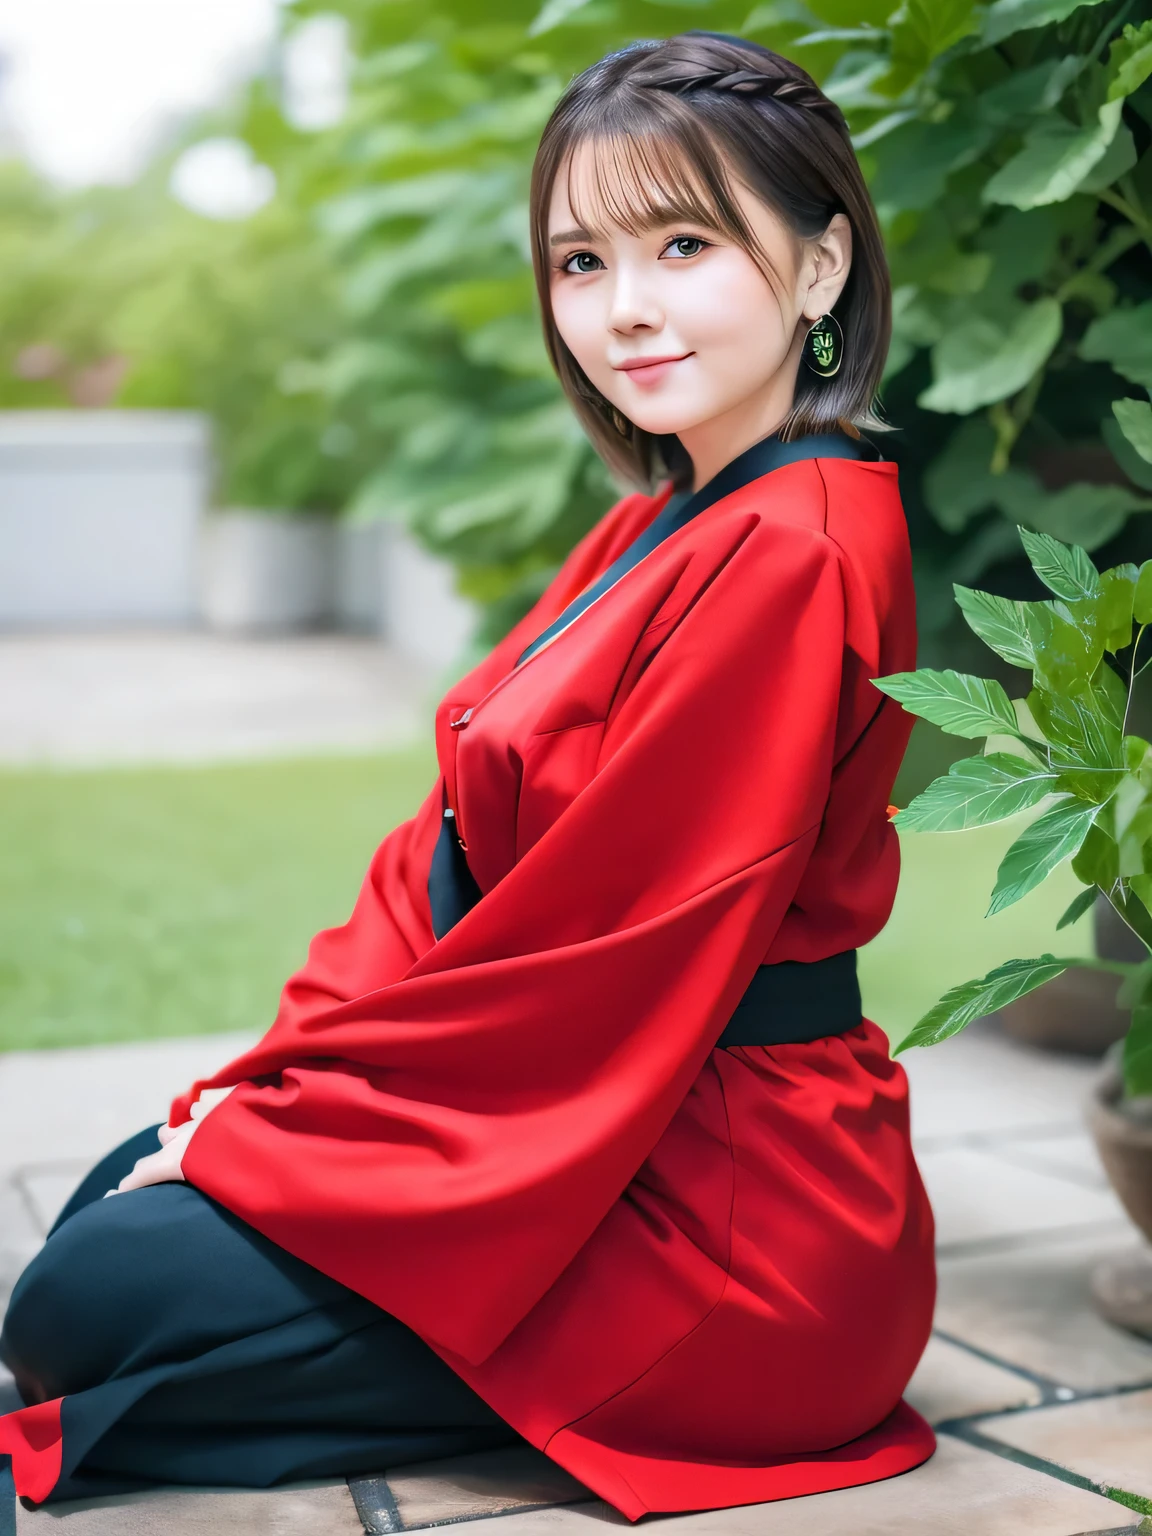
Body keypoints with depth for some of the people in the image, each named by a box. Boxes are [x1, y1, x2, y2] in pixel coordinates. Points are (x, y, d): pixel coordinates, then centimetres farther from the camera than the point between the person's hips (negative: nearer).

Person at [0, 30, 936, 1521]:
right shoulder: (662, 528, 12)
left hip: (720, 1210, -10)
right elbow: (456, 841, 9)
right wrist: (276, 1076, -2)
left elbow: (603, 948, -22)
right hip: (604, 1129, 10)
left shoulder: (793, 558, -20)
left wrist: (270, 1124, -13)